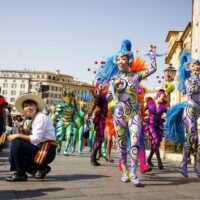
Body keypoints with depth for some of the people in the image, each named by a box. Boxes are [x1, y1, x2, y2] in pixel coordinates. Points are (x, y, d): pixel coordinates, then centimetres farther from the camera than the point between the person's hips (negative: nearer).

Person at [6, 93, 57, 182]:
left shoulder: (41, 117, -9)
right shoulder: (34, 119, 18)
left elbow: (36, 138, -18)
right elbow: (34, 140, 11)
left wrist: (19, 135, -13)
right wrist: (20, 136, -1)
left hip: (46, 151, -10)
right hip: (41, 149, 10)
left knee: (16, 143, -17)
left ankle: (20, 174, -6)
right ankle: (40, 169, 11)